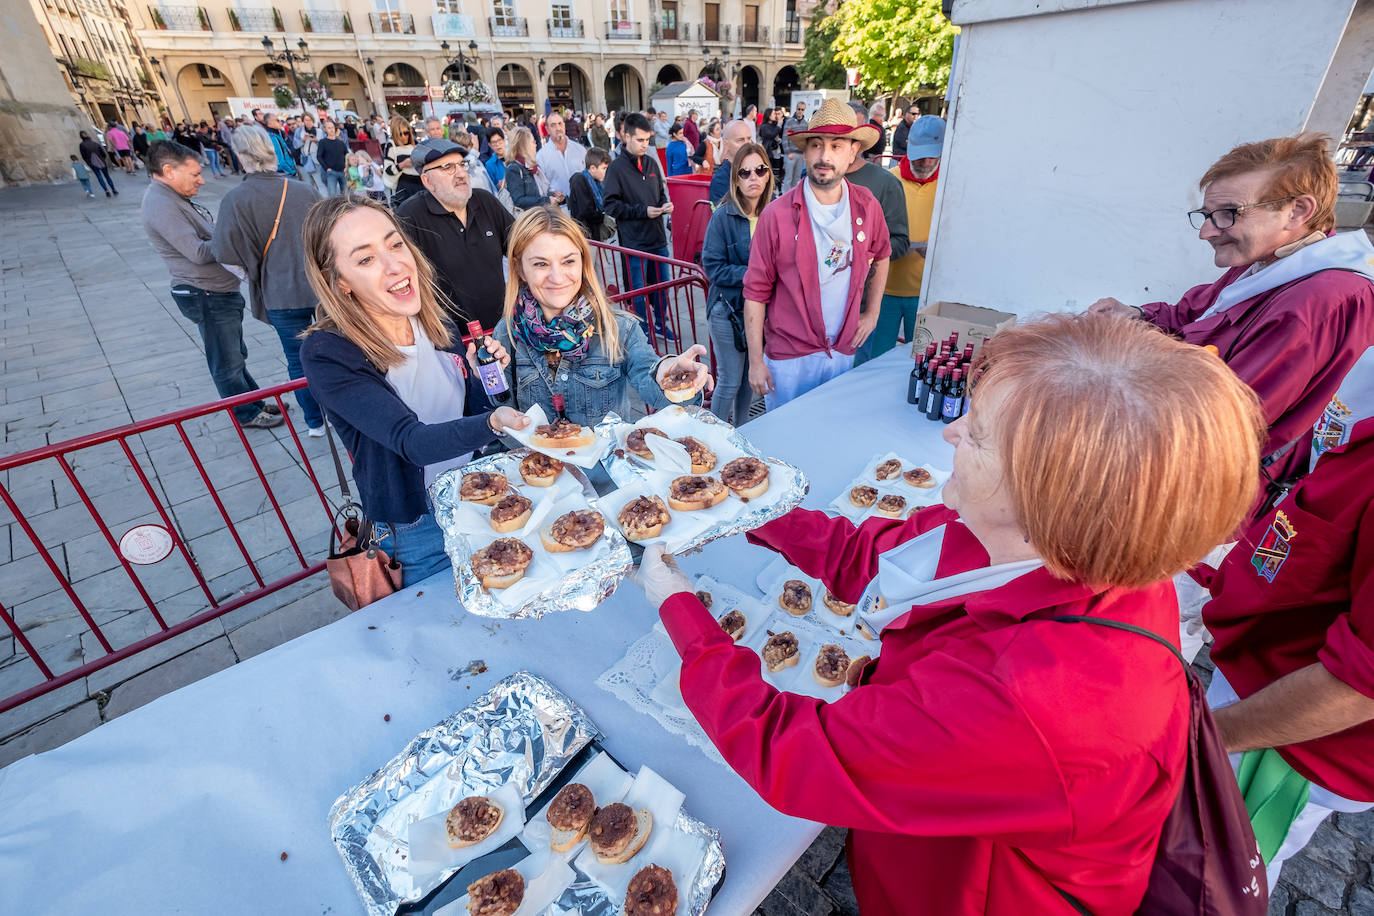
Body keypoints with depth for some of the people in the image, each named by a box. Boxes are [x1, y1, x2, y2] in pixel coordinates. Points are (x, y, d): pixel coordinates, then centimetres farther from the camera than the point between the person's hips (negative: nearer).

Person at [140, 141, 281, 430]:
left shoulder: (173, 197, 12)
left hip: (220, 291, 10)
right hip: (208, 297, -10)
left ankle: (255, 402, 35)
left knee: (237, 355, 21)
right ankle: (247, 414, 17)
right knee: (228, 362, 4)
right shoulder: (161, 205, -20)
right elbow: (198, 252, -24)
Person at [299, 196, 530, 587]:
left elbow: (474, 413, 4)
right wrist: (493, 422, -51)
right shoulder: (327, 354, -21)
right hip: (416, 533, -5)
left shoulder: (436, 324, -4)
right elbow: (412, 441, -33)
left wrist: (483, 377, -16)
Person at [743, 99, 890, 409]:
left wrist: (871, 313, 14)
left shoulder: (867, 206, 0)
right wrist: (755, 361, -10)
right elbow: (756, 292, -9)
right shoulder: (777, 215, -12)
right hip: (789, 359, -3)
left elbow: (880, 257, 21)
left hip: (844, 353, 4)